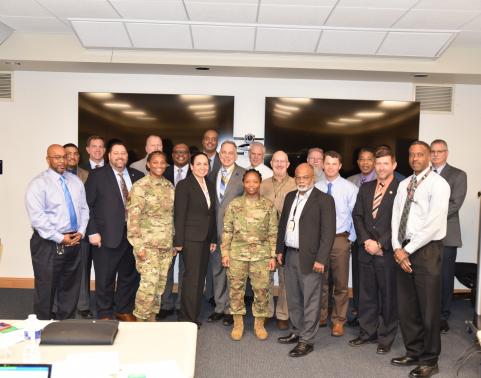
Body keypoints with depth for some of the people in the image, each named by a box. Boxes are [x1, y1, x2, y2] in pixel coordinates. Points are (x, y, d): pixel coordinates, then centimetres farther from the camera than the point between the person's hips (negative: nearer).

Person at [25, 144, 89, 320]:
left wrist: (81, 232, -3)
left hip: (74, 241, 5)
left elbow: (84, 208, 11)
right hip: (49, 244, -5)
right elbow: (37, 218, -16)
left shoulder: (75, 181, 9)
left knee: (70, 286, 15)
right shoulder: (38, 184, -9)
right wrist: (60, 238, -17)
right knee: (46, 288, 5)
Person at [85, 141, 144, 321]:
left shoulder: (137, 176, 8)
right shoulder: (97, 175, -1)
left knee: (129, 276, 14)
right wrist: (92, 232, -10)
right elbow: (88, 205, -4)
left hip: (133, 234, 4)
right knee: (105, 278, 7)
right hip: (107, 235, -3)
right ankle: (104, 314, 23)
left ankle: (124, 310, 31)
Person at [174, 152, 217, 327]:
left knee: (200, 278, 10)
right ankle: (188, 318, 8)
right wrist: (178, 241, -12)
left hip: (205, 239, 6)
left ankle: (194, 315, 21)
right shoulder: (184, 185, -7)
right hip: (191, 238, -6)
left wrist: (213, 239, 12)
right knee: (192, 278, -4)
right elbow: (179, 215, -9)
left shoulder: (210, 186, 12)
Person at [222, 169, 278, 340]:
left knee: (262, 289, 3)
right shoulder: (234, 204, 3)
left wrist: (273, 256, 0)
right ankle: (238, 323, 22)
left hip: (262, 254, 0)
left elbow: (273, 233, 4)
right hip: (237, 253, 0)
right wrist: (225, 253, -1)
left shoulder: (269, 205, 3)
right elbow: (227, 230, 4)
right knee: (236, 288, 6)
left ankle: (259, 323, 22)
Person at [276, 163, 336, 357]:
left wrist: (321, 259, -17)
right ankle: (295, 332, 32)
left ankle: (307, 340, 12)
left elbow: (328, 231, -13)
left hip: (310, 258, -6)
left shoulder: (324, 200, -9)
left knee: (310, 301, 1)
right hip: (290, 255, 7)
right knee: (293, 298, 17)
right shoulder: (290, 197, 12)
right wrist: (280, 250, 13)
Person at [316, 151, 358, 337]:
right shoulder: (316, 188, 3)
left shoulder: (350, 188, -3)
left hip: (340, 239, -2)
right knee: (320, 281, 13)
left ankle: (338, 321, 20)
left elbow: (355, 215, -2)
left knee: (341, 283, 5)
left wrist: (351, 238, -3)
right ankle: (320, 317, 29)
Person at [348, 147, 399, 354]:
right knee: (366, 294, 14)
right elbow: (357, 216, 8)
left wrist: (380, 244, -13)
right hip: (366, 250, 5)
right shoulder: (365, 188, 11)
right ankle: (367, 332, 29)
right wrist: (366, 240, -5)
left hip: (387, 252, -5)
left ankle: (386, 338, 22)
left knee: (388, 296, 7)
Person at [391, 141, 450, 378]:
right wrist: (397, 248, -5)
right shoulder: (403, 185, 12)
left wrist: (408, 250, -15)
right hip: (403, 251, 6)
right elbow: (396, 217, 9)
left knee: (428, 309, 3)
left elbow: (433, 223, -17)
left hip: (427, 251, -6)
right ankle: (413, 353, 29)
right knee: (406, 307, 12)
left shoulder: (438, 184, -9)